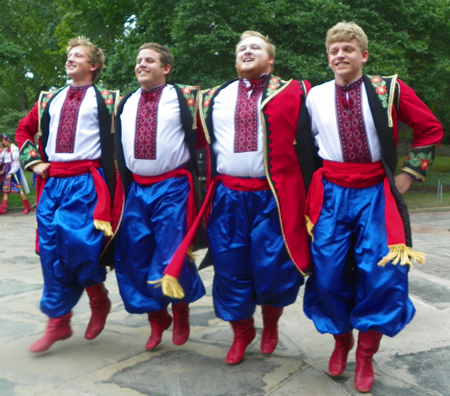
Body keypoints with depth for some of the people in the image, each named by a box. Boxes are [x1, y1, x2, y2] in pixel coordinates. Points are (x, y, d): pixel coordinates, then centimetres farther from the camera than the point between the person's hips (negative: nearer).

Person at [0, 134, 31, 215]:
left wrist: (10, 173, -21)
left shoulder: (14, 149, -14)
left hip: (14, 172, -8)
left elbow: (16, 163, -17)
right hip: (7, 171, 8)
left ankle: (27, 207, 6)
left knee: (18, 189, -4)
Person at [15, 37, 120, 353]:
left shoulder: (107, 100, 2)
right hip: (52, 182, 5)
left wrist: (112, 172, -5)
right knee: (51, 252, 4)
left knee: (76, 243, -18)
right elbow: (24, 130, 26)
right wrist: (34, 161, 13)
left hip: (86, 181, -5)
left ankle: (99, 300, 11)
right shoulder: (49, 100, 16)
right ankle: (58, 322, 15)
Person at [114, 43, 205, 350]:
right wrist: (123, 185, 12)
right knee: (135, 259, 7)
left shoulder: (184, 97, -3)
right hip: (135, 190, 5)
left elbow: (198, 140, -4)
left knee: (171, 259, -6)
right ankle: (156, 318, 27)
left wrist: (191, 182, -8)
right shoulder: (125, 104, 12)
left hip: (173, 189, -5)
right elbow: (118, 148, 17)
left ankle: (180, 308, 23)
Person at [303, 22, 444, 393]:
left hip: (376, 193, -1)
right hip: (331, 194, 2)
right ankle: (341, 340, 28)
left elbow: (431, 129, 6)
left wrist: (409, 174, 1)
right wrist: (311, 184, 9)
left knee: (382, 275, -4)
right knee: (328, 274, 2)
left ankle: (366, 354, 17)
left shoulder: (389, 89, -2)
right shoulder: (314, 96, 3)